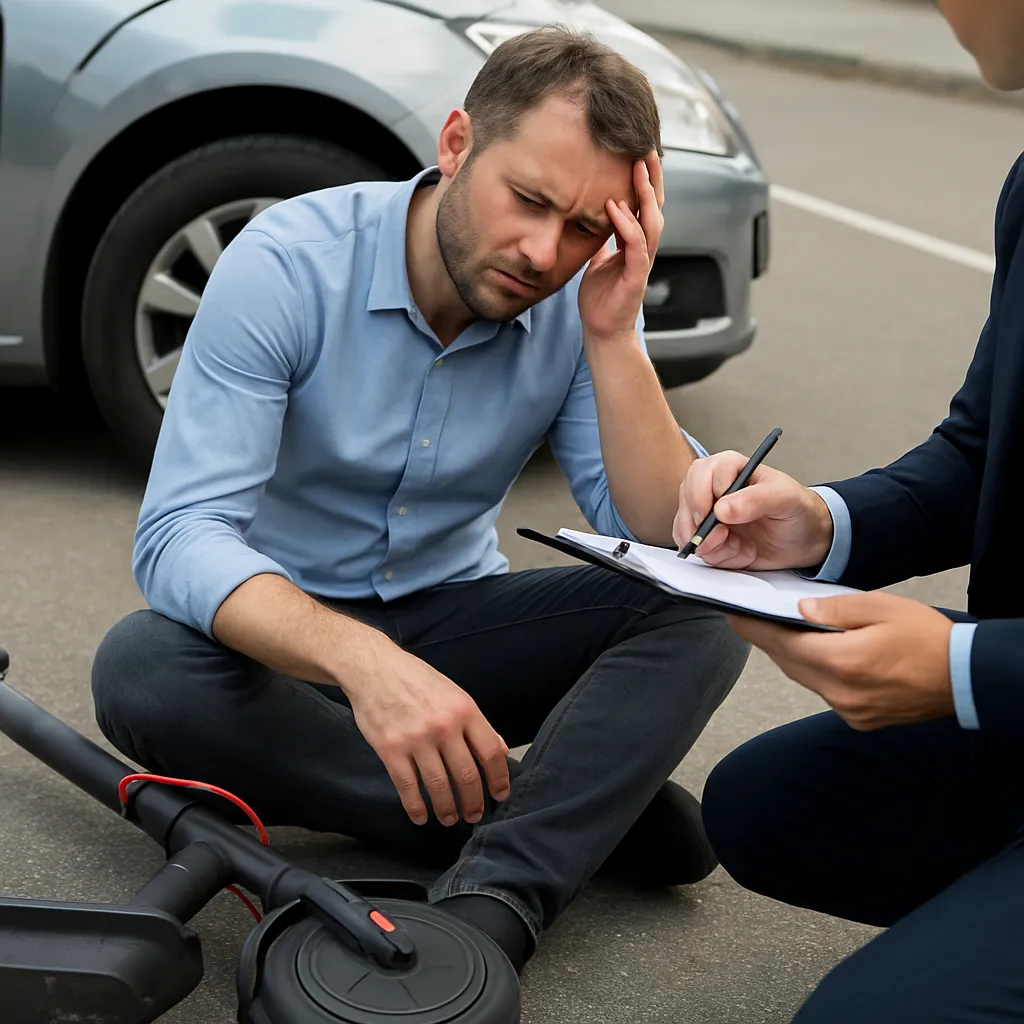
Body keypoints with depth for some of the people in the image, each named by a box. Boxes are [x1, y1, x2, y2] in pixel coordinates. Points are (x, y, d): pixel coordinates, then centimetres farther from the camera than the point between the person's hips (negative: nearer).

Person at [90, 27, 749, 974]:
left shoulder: (582, 303, -11)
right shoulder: (287, 263, -21)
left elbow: (667, 543, -16)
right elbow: (179, 536, -30)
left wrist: (613, 337, -28)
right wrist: (362, 662, -47)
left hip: (450, 622, 3)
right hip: (287, 637, -2)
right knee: (141, 671, -35)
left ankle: (491, 906, -36)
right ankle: (589, 808, -26)